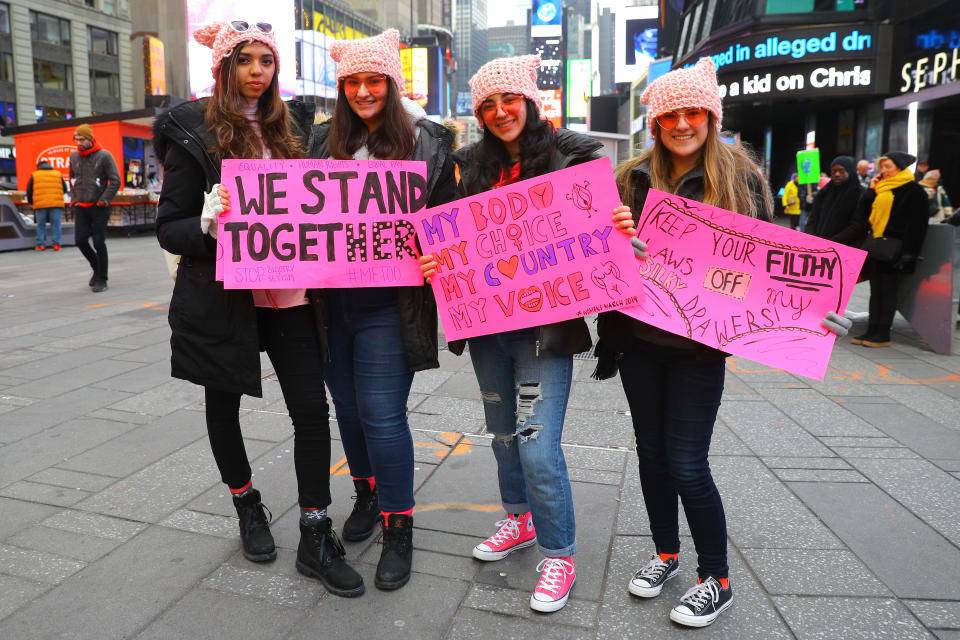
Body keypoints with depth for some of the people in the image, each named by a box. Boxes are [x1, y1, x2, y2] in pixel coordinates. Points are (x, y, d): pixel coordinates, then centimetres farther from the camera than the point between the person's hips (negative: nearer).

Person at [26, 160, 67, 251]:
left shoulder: (34, 175, 10)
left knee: (41, 225, 7)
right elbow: (65, 190, 14)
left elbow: (29, 191, 10)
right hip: (56, 204, 0)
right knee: (56, 224, 2)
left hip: (40, 204, 0)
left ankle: (41, 244, 7)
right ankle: (56, 244, -3)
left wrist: (30, 202, 25)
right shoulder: (58, 174, 12)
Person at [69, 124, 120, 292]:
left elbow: (115, 181, -7)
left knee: (99, 243, -4)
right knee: (81, 241, 0)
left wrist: (103, 201, -11)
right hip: (80, 207, 5)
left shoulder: (104, 156, -6)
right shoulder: (74, 156, 10)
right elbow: (72, 179, 22)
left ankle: (101, 279, 6)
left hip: (99, 207, -5)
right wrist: (74, 199, 10)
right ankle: (97, 268, 23)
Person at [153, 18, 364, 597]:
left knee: (312, 407, -2)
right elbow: (169, 229, -5)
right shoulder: (194, 133, -4)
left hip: (289, 294, 2)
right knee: (223, 404, 14)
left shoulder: (293, 124, 7)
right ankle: (247, 506, 39)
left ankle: (316, 536, 11)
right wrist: (206, 224, -26)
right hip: (222, 297, -2)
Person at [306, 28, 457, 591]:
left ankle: (399, 529, 13)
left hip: (388, 307, -5)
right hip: (331, 301, 5)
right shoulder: (325, 139, 11)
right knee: (348, 406, 16)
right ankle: (366, 494, 39)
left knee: (382, 414, -4)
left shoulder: (428, 143, 0)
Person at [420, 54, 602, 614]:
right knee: (503, 432, 18)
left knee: (538, 443, -7)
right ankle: (521, 519, 40)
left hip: (544, 323, -5)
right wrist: (433, 261, -10)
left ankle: (559, 553, 14)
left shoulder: (573, 154, -3)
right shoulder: (475, 165, 10)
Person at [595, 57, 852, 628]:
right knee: (652, 451, 13)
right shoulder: (633, 178, 7)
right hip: (639, 337, 4)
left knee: (686, 463, -3)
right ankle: (666, 554, 35)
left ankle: (716, 580, 19)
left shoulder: (741, 177, 0)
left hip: (700, 343, -3)